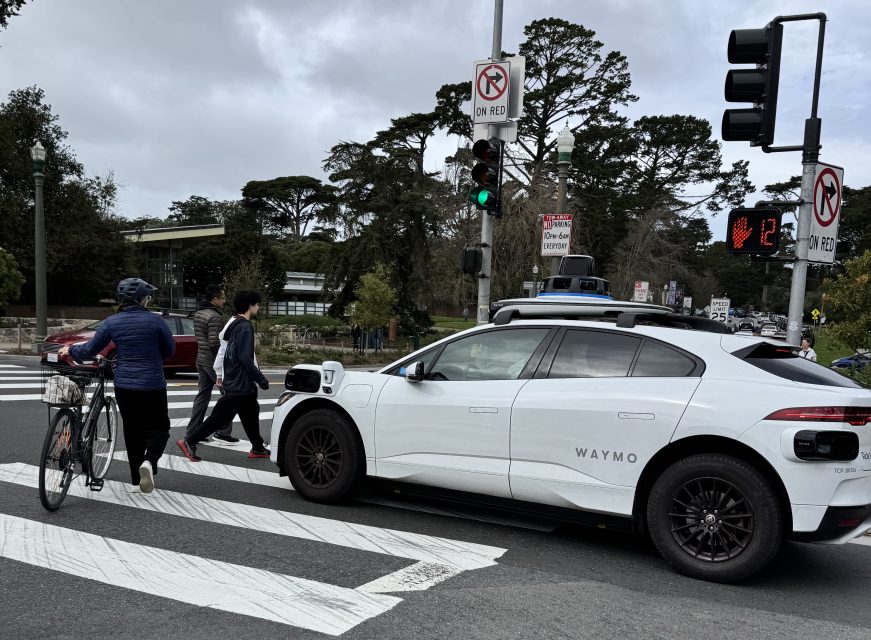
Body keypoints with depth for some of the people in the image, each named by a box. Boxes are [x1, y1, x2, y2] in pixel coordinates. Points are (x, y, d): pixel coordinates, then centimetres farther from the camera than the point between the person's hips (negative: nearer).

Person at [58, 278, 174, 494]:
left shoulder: (111, 322, -3)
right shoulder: (155, 320, -9)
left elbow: (89, 350, 2)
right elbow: (170, 350, 1)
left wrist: (70, 350, 21)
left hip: (124, 385, 3)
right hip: (153, 386, -3)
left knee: (132, 430, 17)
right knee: (158, 428, 10)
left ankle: (138, 480, 22)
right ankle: (149, 462, -19)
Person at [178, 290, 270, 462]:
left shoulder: (235, 324, 11)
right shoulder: (245, 327, -18)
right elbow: (245, 358, -24)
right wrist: (260, 379, -19)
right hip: (239, 385, -10)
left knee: (251, 414, 17)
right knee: (219, 416, -3)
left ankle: (257, 448, 25)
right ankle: (189, 442, 4)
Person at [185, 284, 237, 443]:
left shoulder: (198, 314, 12)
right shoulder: (214, 317, -18)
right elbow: (214, 343, -23)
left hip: (201, 360, 9)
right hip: (213, 362, -9)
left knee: (203, 395, 13)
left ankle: (192, 431, 14)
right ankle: (223, 431, 3)